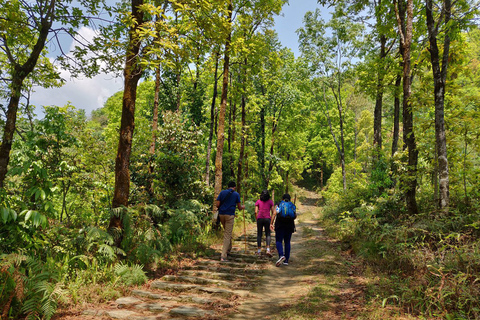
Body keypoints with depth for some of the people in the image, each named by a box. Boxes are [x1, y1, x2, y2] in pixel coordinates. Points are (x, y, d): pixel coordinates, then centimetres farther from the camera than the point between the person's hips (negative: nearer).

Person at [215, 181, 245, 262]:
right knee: (227, 235, -3)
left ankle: (228, 249, 34)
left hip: (221, 214, 4)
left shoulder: (222, 192, 7)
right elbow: (239, 207, 5)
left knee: (227, 232, 25)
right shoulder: (236, 194, 2)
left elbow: (217, 204, 1)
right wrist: (243, 207, 27)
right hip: (230, 215, -4)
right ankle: (223, 256, -8)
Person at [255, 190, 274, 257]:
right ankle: (268, 250, -12)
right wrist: (272, 221, 12)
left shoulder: (258, 201, 6)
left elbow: (256, 212, -2)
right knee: (268, 234, 4)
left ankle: (259, 251, 8)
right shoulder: (270, 201, 6)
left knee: (259, 234, 8)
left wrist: (257, 219, 9)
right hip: (267, 218, 0)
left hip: (260, 218, 1)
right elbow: (272, 212, 3)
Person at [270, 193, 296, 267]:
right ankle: (286, 261, 7)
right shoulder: (292, 206, 10)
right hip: (290, 226, 2)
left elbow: (274, 214, -6)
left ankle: (281, 255, -26)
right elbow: (295, 216, 3)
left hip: (280, 225, -2)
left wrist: (271, 223, -6)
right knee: (287, 242, 8)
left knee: (278, 241, -1)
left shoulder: (279, 205, 6)